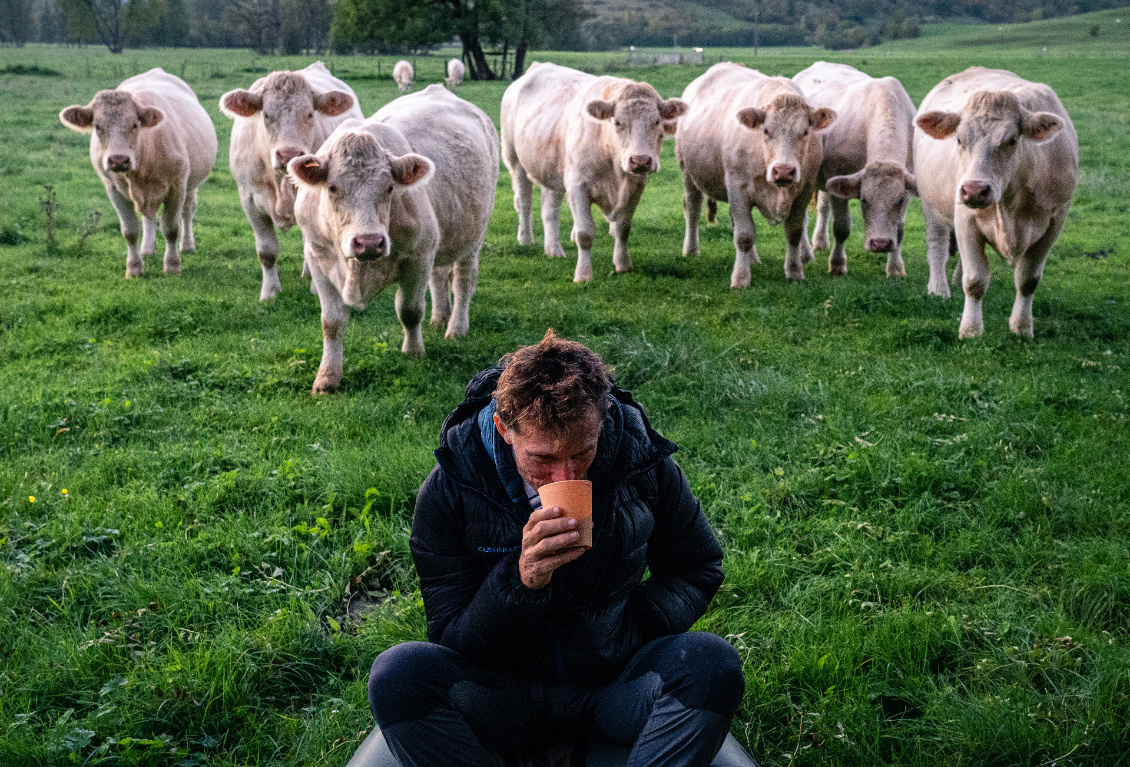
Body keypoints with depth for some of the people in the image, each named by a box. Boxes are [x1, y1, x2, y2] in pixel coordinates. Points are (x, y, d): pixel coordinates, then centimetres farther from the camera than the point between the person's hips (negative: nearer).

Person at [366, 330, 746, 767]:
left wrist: (633, 632, -8)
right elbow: (452, 644, -11)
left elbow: (698, 570, 9)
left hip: (611, 689, 2)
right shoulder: (449, 490, -13)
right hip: (504, 694, -1)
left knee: (713, 663, -28)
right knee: (397, 674, -30)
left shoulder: (644, 467, -8)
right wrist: (522, 581, -30)